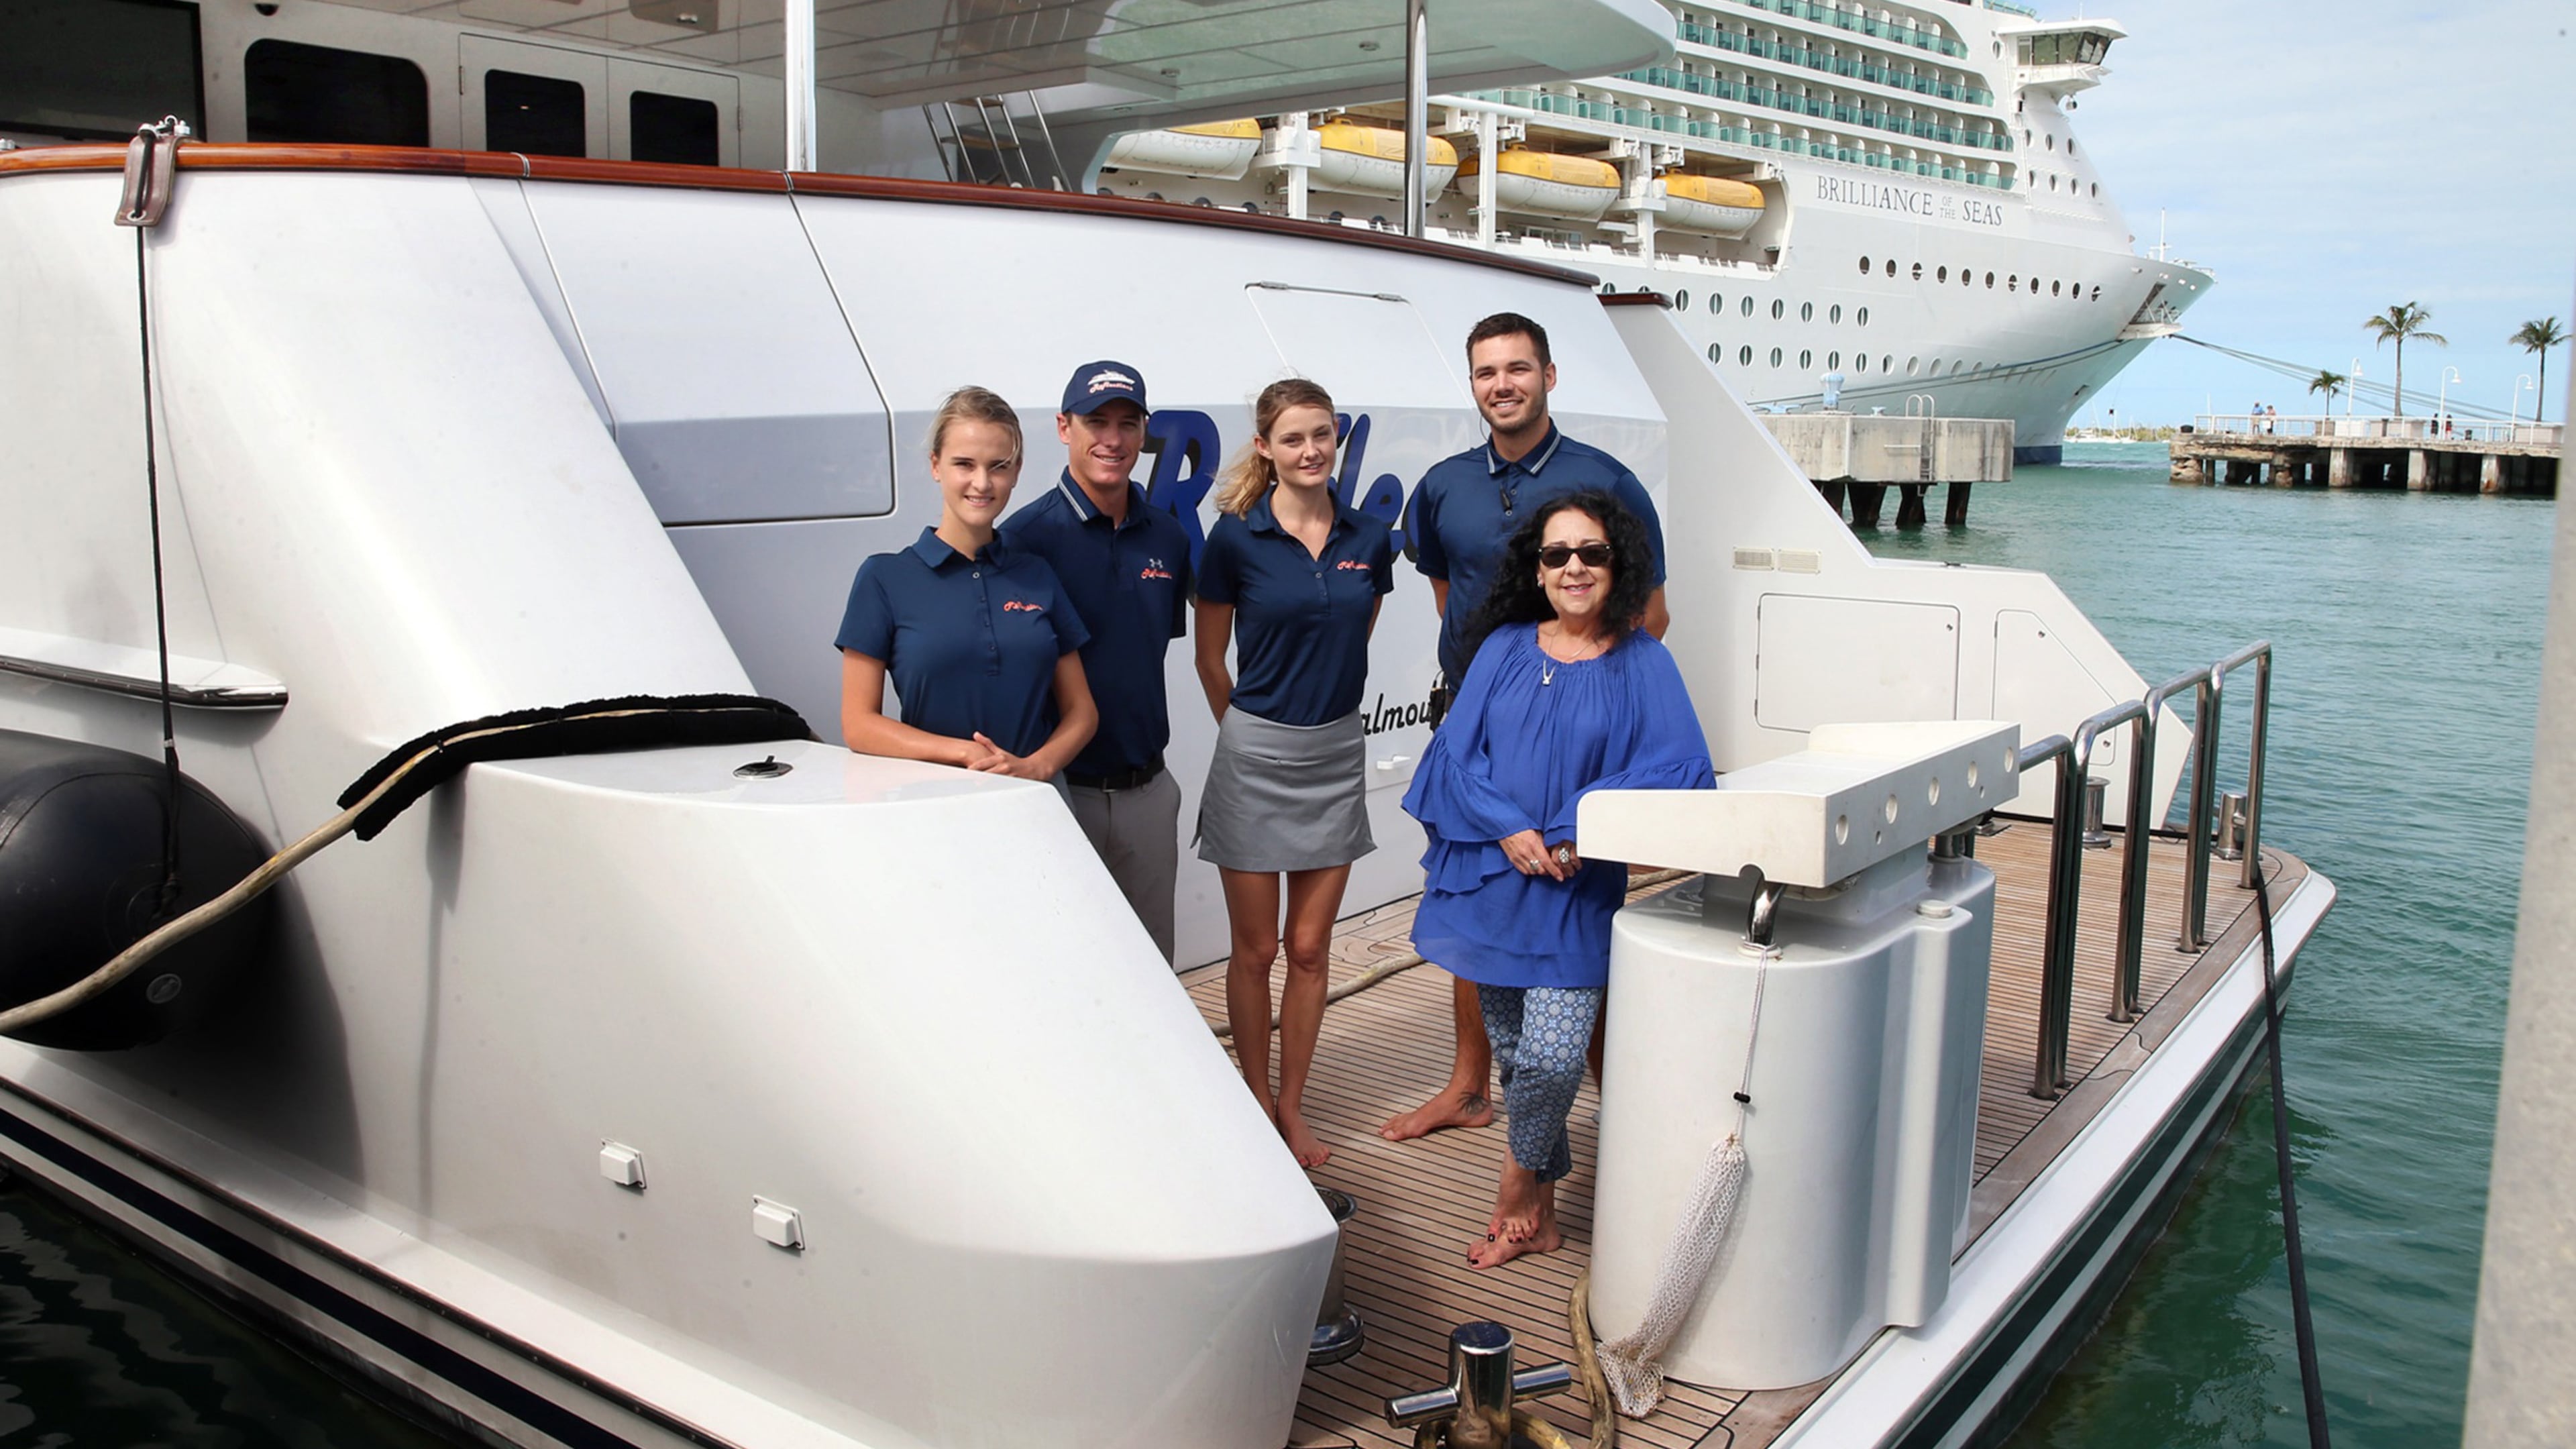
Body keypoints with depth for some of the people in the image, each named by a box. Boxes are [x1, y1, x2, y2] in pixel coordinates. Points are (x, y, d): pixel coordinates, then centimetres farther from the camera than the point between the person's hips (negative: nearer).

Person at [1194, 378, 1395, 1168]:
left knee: (1310, 949, 10)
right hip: (1255, 758, -3)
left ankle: (1292, 1105, 24)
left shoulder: (1369, 539, 1)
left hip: (1336, 755, 3)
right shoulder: (1235, 538, -8)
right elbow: (1210, 661, 3)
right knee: (1254, 950, 7)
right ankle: (1257, 1104, 24)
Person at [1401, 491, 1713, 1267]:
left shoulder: (1642, 662, -1)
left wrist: (1577, 831, -17)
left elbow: (1681, 766, -11)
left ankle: (1519, 1188, 16)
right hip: (1491, 876, 3)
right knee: (1512, 1052, 11)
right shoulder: (1505, 649, 6)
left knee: (1552, 1058, -12)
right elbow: (1457, 749, 1)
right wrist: (1509, 831, -14)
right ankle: (1540, 1209, 29)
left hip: (1579, 889, -2)